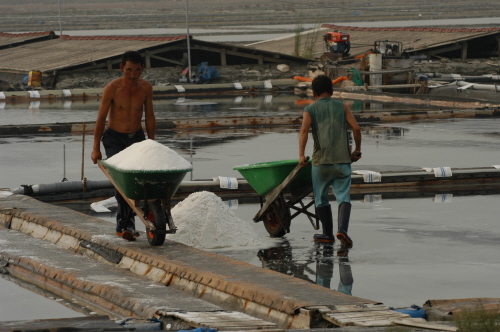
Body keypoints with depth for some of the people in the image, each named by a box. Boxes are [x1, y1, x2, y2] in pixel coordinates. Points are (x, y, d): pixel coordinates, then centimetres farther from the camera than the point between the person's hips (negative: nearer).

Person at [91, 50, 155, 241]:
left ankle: (124, 223, 8)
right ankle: (126, 224, -16)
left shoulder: (146, 88, -5)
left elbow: (149, 117, 7)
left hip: (136, 138, 3)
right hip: (114, 139, -3)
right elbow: (101, 118, -8)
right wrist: (96, 148, -6)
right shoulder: (112, 88, -16)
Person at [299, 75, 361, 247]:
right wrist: (357, 150, 12)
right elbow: (356, 128, 1)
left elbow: (304, 130, -9)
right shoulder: (342, 107, 12)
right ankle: (342, 228, -23)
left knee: (321, 198, 14)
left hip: (321, 160, -1)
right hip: (343, 159, 1)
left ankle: (328, 234, 19)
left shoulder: (310, 109, 8)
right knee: (343, 196, -1)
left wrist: (301, 155, -14)